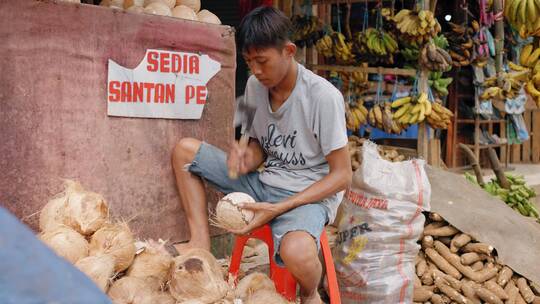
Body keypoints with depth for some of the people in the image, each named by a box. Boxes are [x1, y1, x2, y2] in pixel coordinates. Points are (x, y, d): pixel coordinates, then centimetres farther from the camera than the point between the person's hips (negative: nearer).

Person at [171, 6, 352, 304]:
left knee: (296, 252, -39)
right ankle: (201, 241, -6)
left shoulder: (323, 97, -20)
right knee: (185, 150, -2)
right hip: (263, 183, 6)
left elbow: (342, 176, -17)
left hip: (309, 193, -6)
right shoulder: (255, 86, -1)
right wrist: (247, 160, -16)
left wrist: (277, 209, -25)